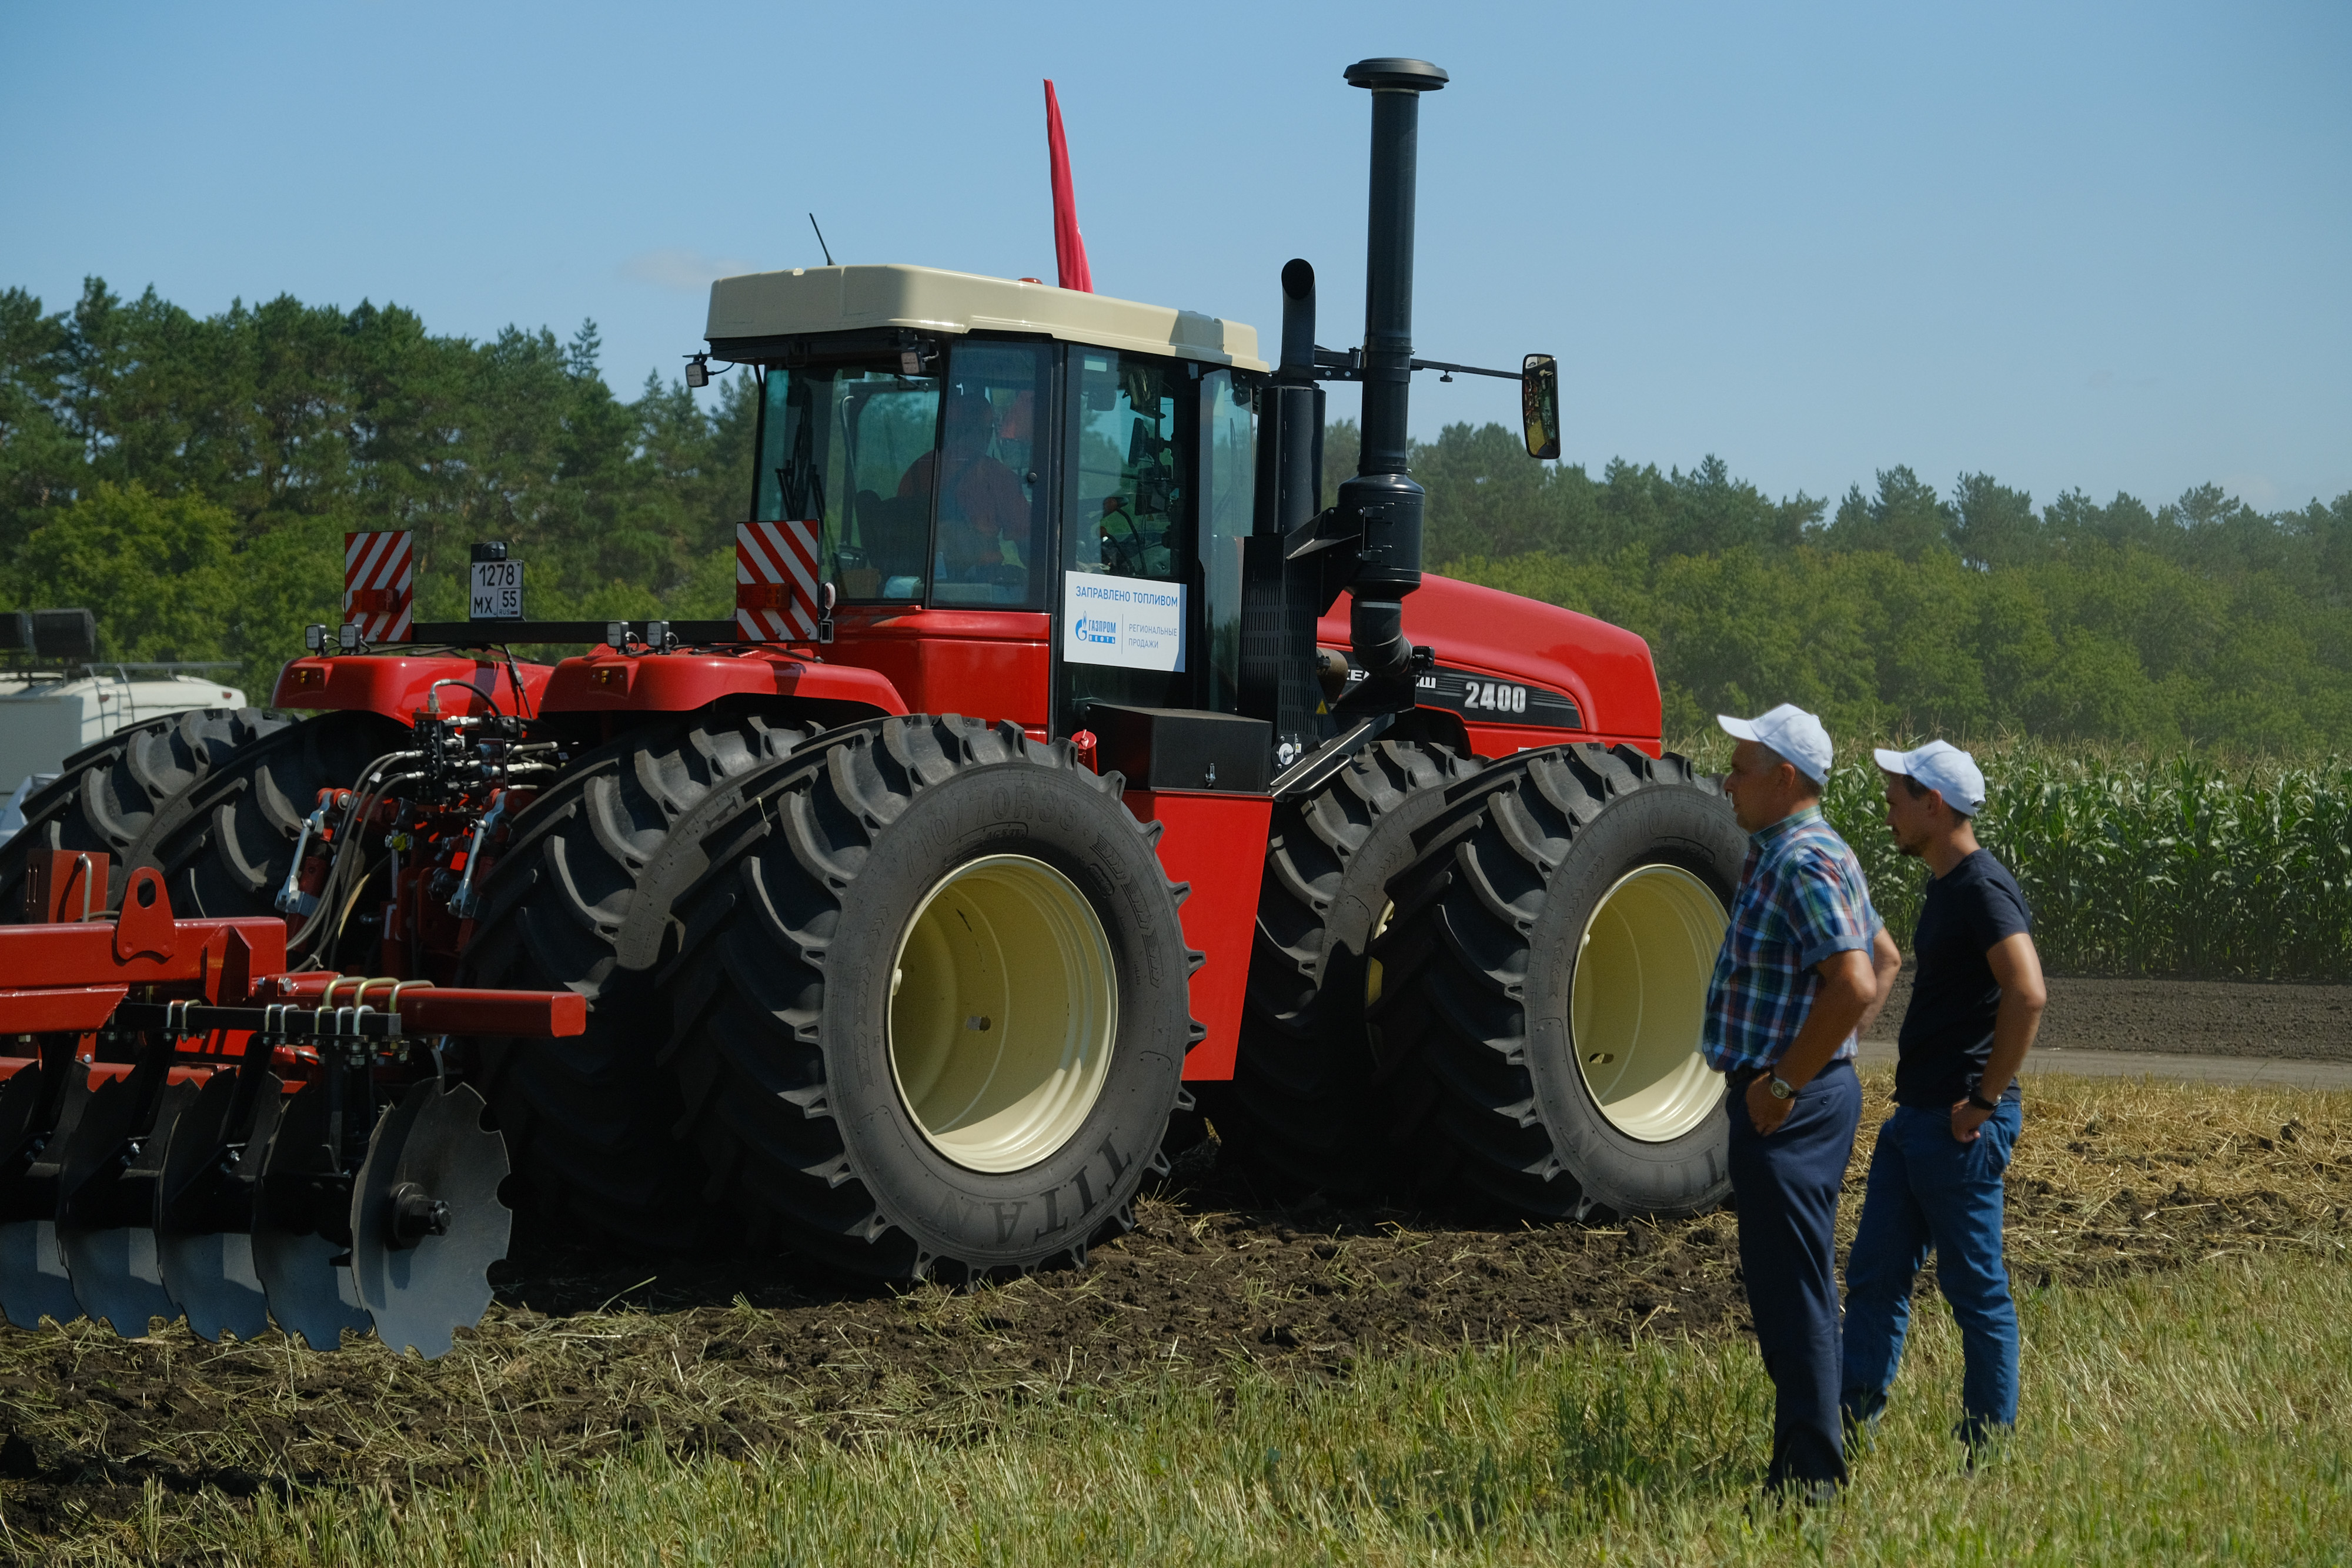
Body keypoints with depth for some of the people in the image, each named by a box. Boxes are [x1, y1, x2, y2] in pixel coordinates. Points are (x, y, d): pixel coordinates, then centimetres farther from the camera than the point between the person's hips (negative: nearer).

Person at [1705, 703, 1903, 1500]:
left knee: (1789, 1288, -7)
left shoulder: (1806, 864, -18)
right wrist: (1838, 1050, 18)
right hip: (1810, 1091, 11)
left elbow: (1855, 984, -29)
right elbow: (1886, 959, 26)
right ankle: (1806, 1459, 24)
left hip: (1790, 1104, -11)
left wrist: (1784, 1082, -22)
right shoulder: (1785, 855, 14)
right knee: (1798, 1283, 16)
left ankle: (1810, 1478, -3)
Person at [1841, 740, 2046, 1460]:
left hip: (1960, 1125, -10)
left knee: (1976, 1288, -1)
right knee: (1874, 1275, 11)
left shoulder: (1982, 890, -18)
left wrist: (1986, 1099, -23)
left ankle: (1987, 1452, 8)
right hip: (1916, 1116, 10)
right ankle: (1847, 1426, 16)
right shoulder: (1946, 886, 14)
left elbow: (2028, 994, -30)